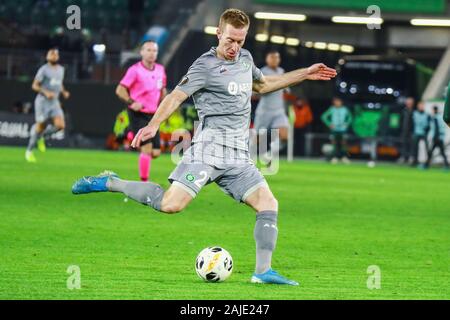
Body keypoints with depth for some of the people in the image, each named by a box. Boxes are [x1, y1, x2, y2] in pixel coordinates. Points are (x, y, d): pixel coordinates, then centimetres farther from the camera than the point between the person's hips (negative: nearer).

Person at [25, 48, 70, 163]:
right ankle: (29, 151, 13)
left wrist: (64, 92, 8)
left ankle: (43, 137, 12)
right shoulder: (44, 70, -7)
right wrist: (46, 92, -21)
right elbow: (35, 85, -7)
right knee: (40, 126, -4)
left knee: (60, 125, -15)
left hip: (55, 102, 5)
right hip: (43, 101, -5)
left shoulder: (61, 69, 13)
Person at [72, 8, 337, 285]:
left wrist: (305, 74, 38)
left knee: (268, 204, -9)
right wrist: (153, 125, -30)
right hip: (208, 150, -7)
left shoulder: (245, 58, 18)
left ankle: (263, 271, -5)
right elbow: (177, 96, -14)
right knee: (171, 204, -19)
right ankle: (110, 183, -2)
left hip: (239, 157, 7)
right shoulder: (205, 66, -5)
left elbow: (262, 85, 38)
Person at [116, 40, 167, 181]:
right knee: (147, 148, -16)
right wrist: (132, 103, -24)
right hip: (138, 114, -6)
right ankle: (144, 183, -6)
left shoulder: (160, 69, 7)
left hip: (152, 115, 6)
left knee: (155, 153, 4)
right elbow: (120, 90, -11)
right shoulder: (135, 70, -11)